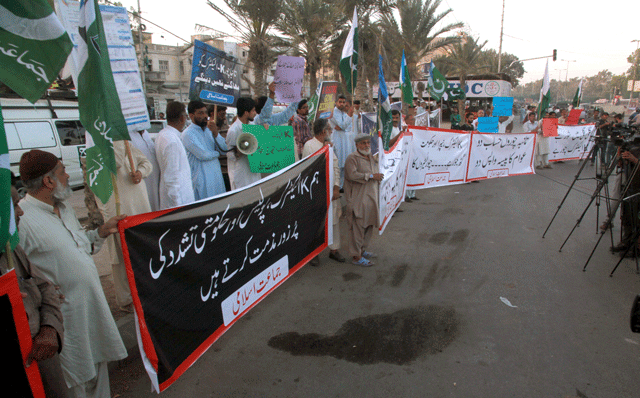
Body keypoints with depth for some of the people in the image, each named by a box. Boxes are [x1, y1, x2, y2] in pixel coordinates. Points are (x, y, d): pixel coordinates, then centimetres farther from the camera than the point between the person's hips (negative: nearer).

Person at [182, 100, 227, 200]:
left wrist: (216, 134, -11)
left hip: (217, 176, 7)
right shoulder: (188, 134, -10)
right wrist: (217, 153, 1)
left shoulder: (209, 129, 12)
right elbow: (203, 155, -18)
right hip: (201, 180, -6)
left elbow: (225, 148, 5)